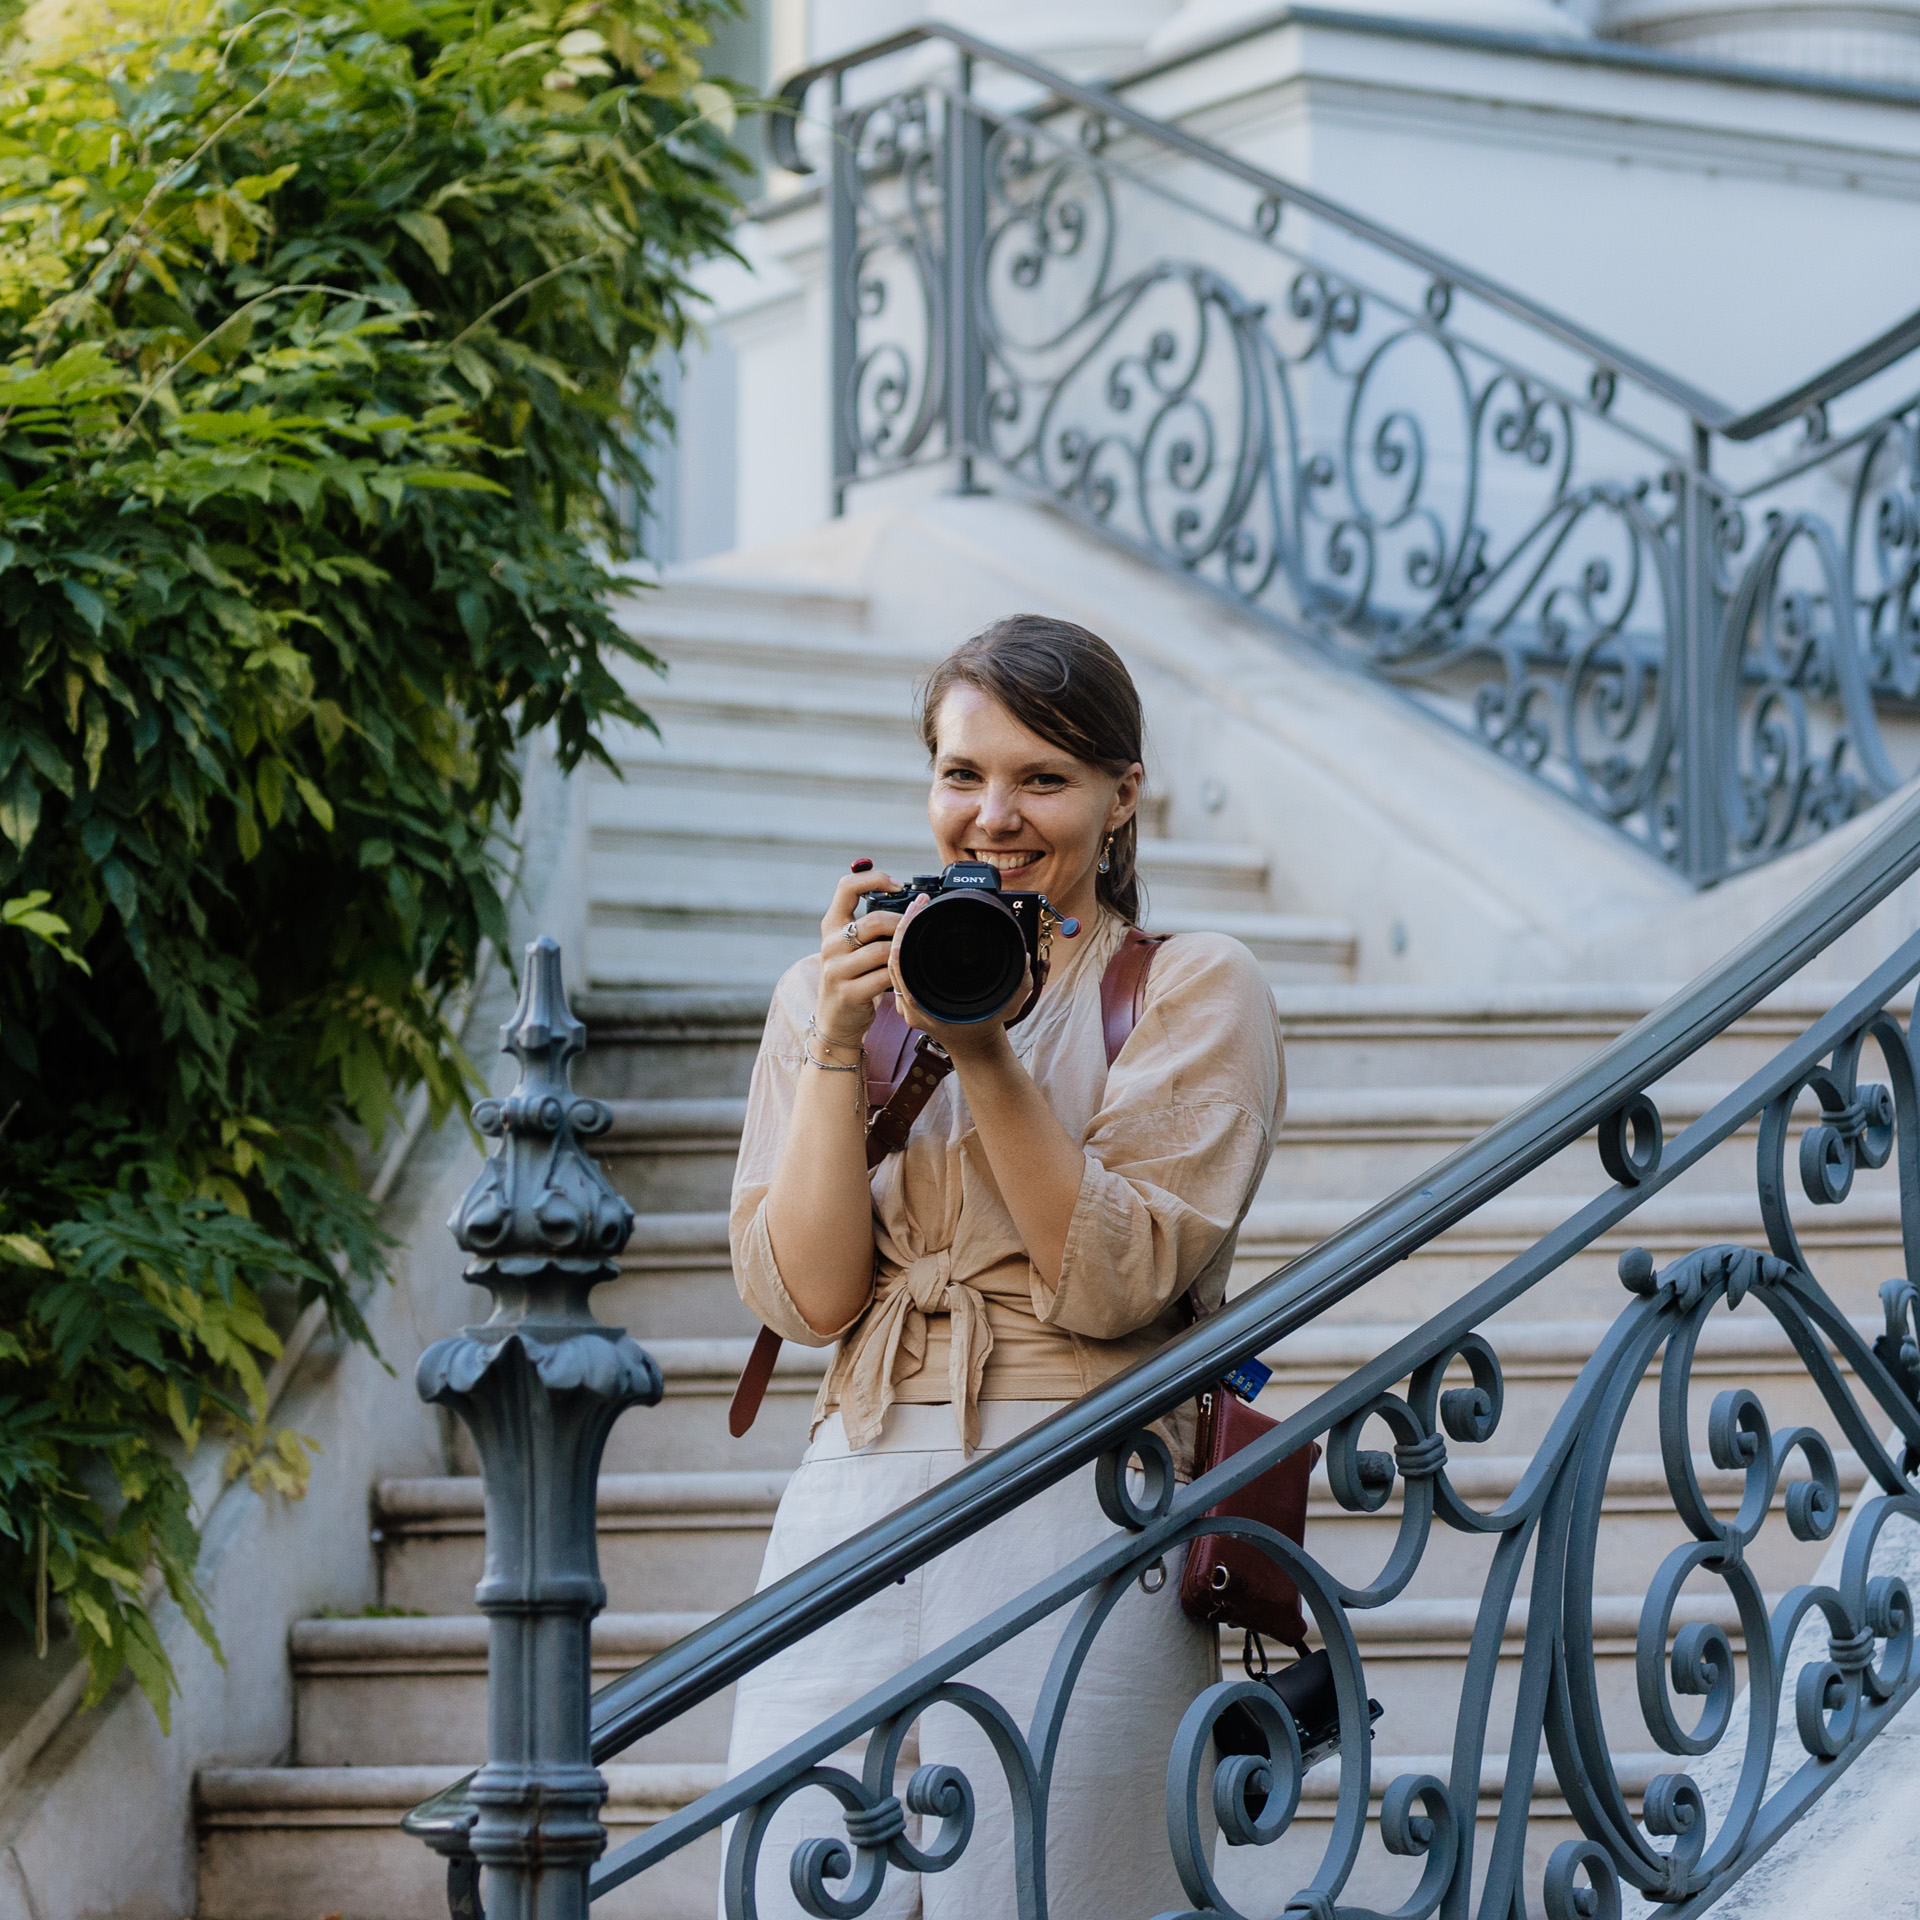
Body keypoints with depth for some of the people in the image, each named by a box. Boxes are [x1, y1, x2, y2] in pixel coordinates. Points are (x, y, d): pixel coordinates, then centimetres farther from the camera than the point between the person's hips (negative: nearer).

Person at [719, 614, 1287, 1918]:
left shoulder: (1197, 990, 6)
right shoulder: (828, 995, 15)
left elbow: (1111, 1285, -6)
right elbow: (805, 1297, 4)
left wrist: (985, 1055, -13)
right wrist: (839, 1047, -4)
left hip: (1080, 1506, -3)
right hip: (854, 1506, 3)